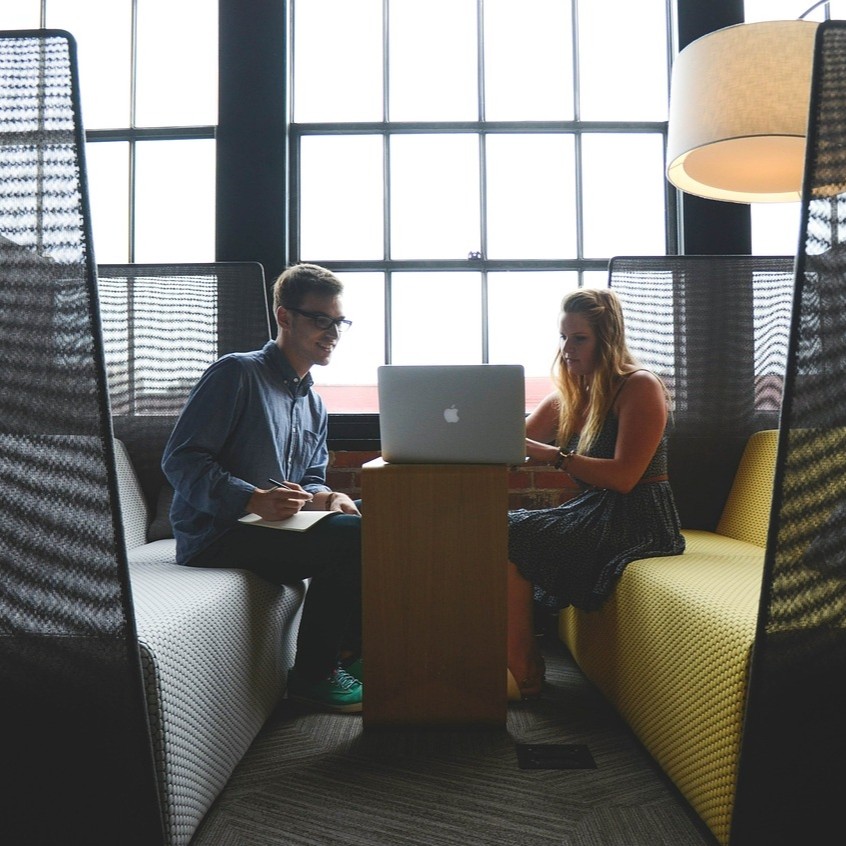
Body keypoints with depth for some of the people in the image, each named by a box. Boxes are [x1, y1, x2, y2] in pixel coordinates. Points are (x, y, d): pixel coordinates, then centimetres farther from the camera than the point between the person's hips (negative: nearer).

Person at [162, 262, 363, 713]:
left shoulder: (314, 405, 19)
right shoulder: (236, 373, -8)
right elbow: (179, 459, -15)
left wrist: (324, 497, -6)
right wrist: (255, 499, -28)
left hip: (272, 525, 8)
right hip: (216, 535, -8)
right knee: (350, 538, -25)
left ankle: (349, 647, 8)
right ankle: (312, 674, -8)